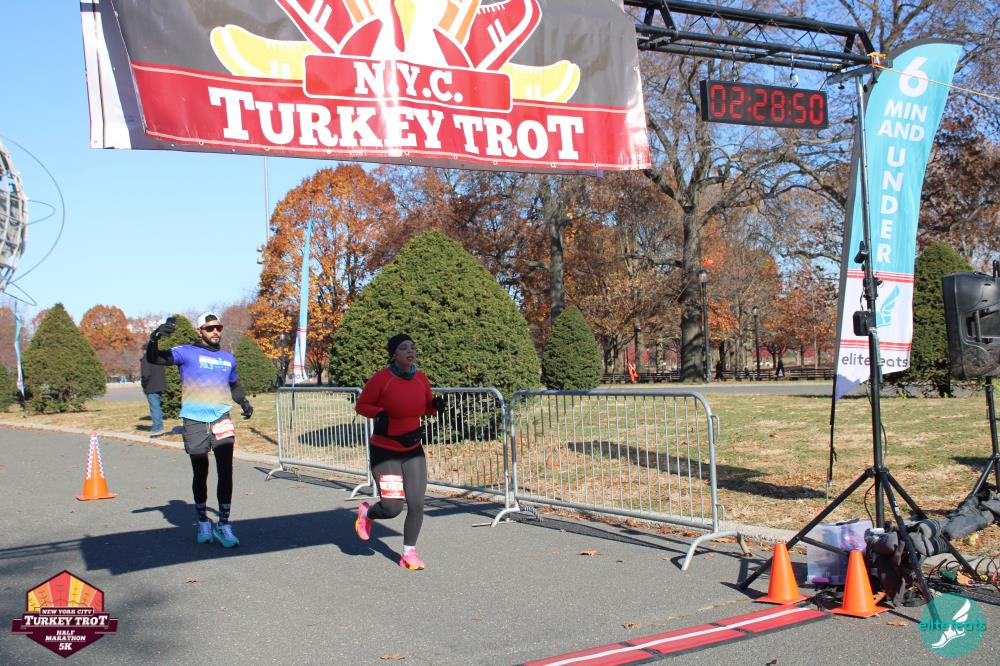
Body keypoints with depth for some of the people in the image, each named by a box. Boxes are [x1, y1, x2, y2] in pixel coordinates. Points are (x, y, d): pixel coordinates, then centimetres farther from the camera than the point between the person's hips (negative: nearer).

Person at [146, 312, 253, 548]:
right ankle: (203, 522, 25)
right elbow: (153, 358, -11)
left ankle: (223, 525, 1)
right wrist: (155, 337, -30)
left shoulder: (228, 358, 15)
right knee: (200, 474, 8)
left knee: (226, 473, -5)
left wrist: (244, 402, 12)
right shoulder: (187, 353, 0)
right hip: (195, 422, -3)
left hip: (221, 420, 3)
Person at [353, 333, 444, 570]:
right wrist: (379, 413, -24)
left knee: (416, 504, -2)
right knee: (392, 508, -8)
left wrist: (435, 405, -8)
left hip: (413, 450, 4)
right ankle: (366, 513, 27)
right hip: (385, 451, -4)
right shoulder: (381, 378, -14)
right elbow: (361, 405, -5)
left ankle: (409, 553, 17)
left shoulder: (421, 378, 0)